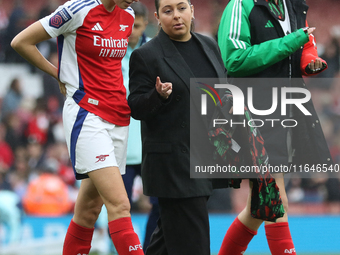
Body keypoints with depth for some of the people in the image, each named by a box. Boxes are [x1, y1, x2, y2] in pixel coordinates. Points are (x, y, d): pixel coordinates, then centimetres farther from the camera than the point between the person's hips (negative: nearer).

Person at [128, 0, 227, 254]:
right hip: (172, 163, -6)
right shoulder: (145, 56, -7)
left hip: (207, 158, 6)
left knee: (171, 232, 12)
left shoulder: (209, 45, 11)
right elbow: (136, 108, -9)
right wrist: (158, 96, -29)